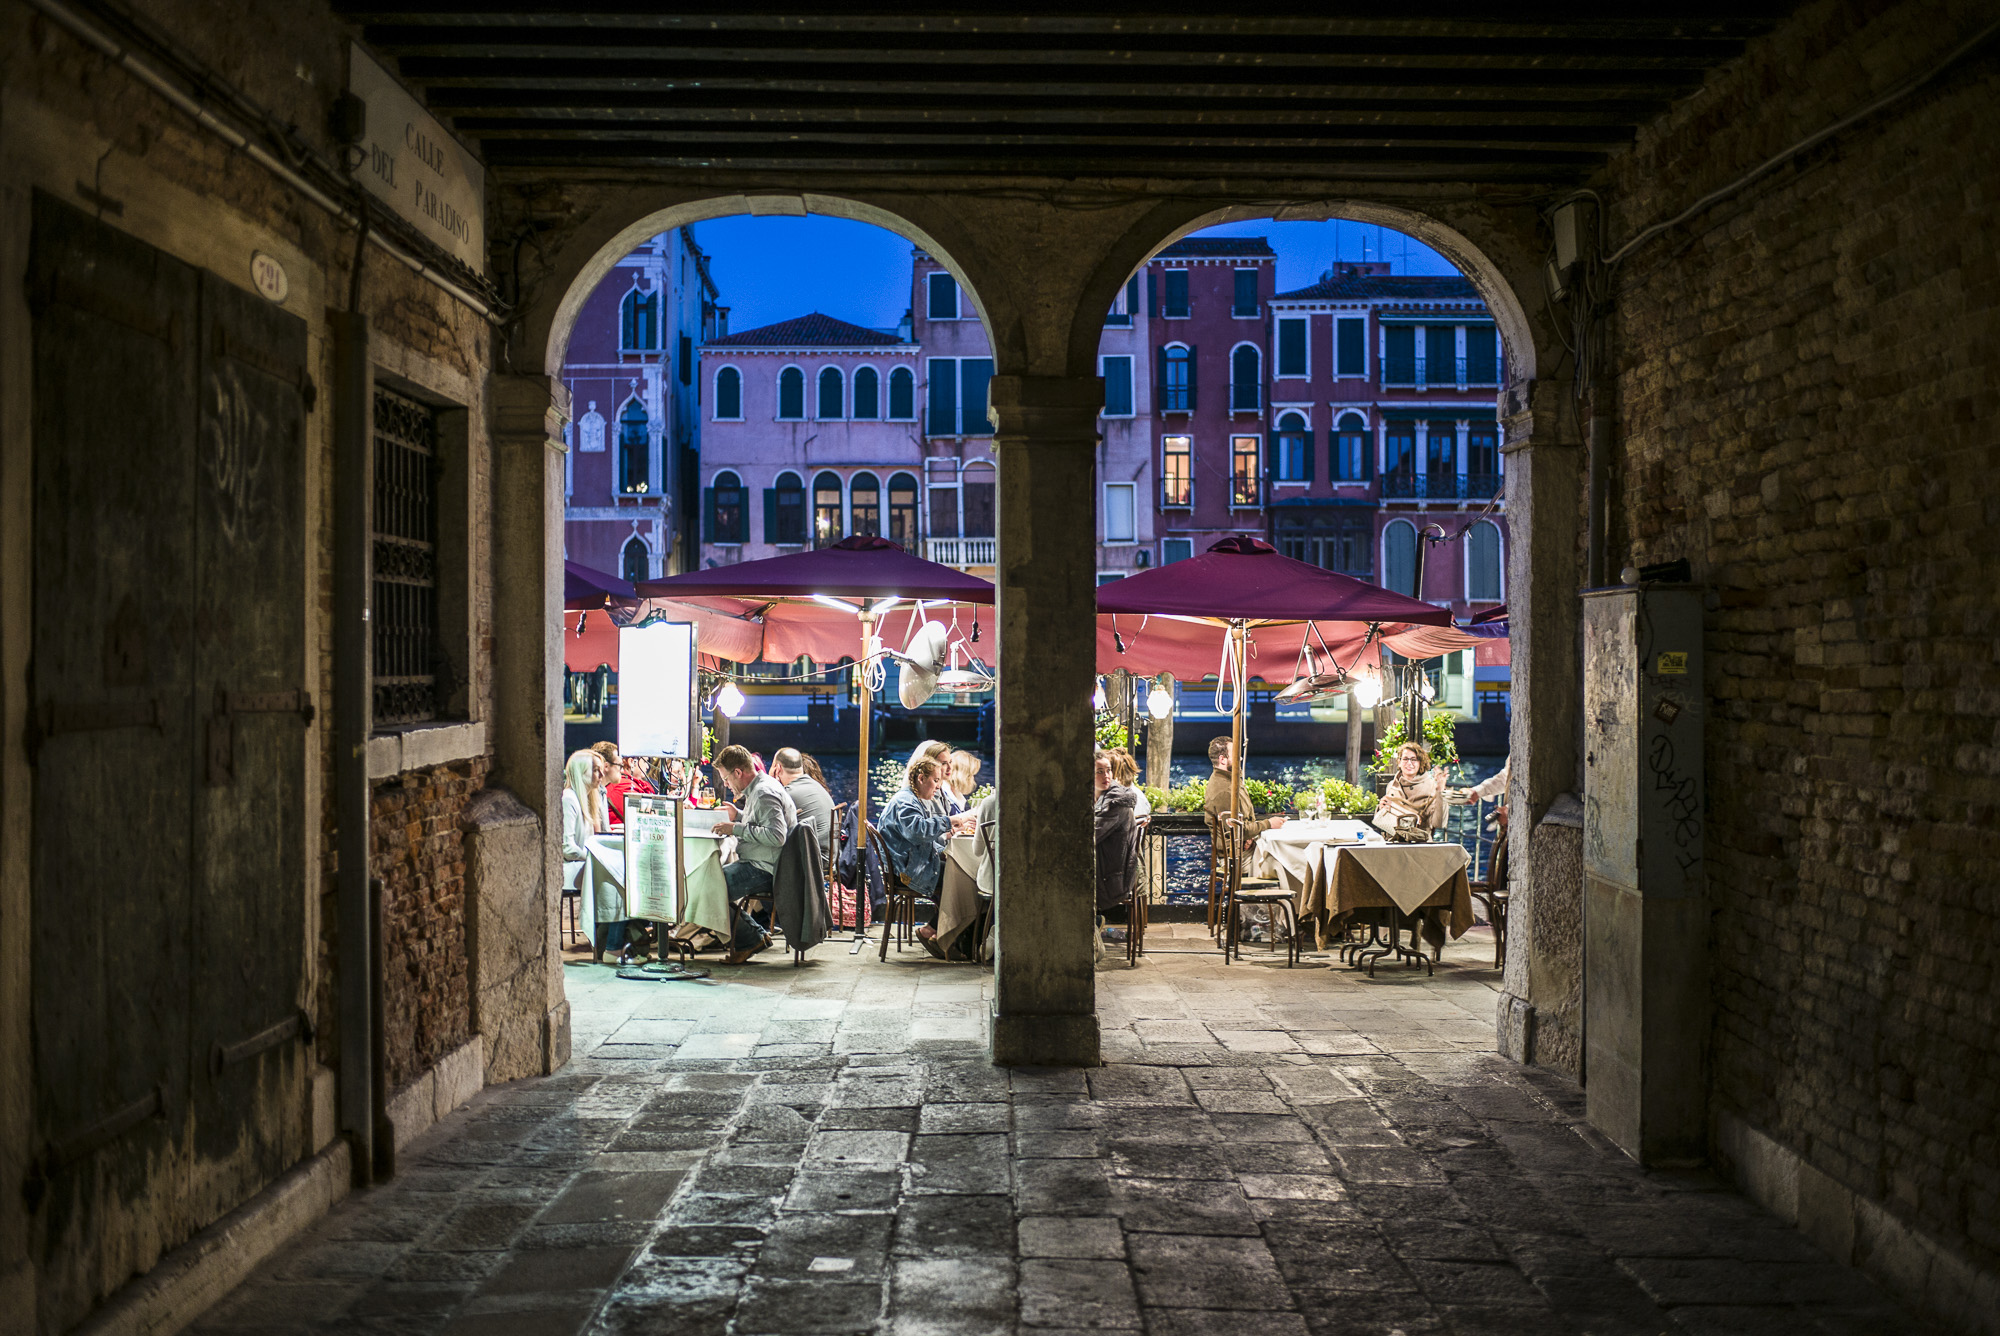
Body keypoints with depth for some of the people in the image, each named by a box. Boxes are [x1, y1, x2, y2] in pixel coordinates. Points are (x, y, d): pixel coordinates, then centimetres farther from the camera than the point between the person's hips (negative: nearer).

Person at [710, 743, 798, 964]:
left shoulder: (764, 793, -20)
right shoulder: (759, 787, 14)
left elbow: (776, 835, -30)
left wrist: (736, 828, -25)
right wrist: (739, 815, 14)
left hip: (763, 869, -12)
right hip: (758, 863, 12)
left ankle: (752, 938, -7)